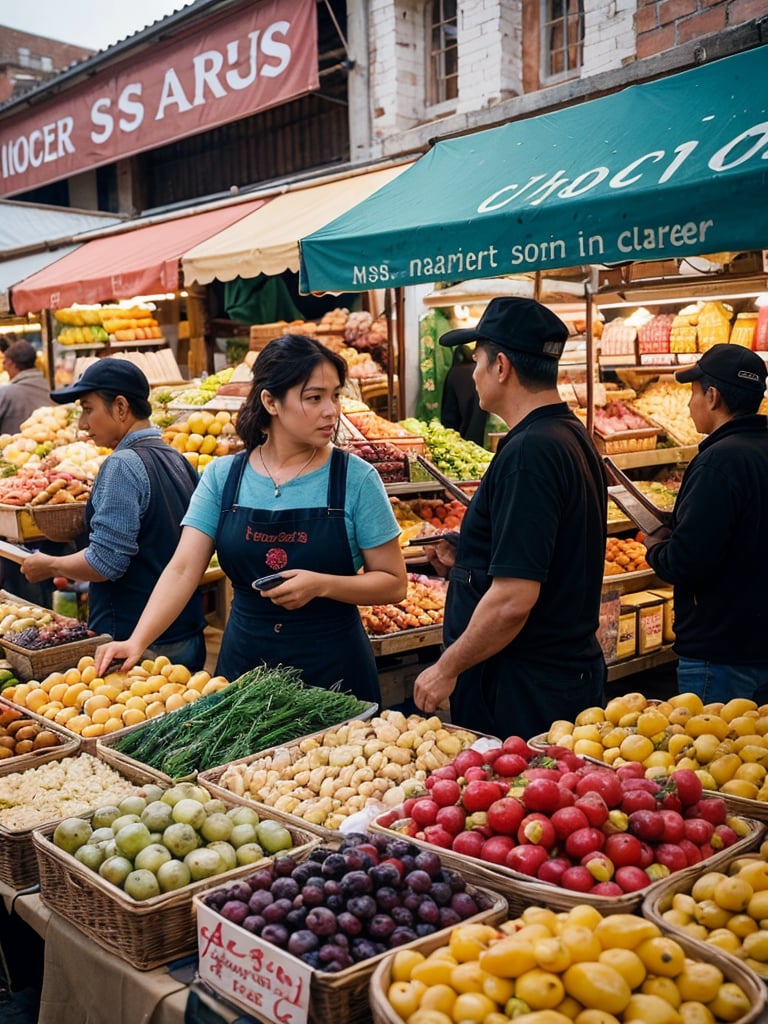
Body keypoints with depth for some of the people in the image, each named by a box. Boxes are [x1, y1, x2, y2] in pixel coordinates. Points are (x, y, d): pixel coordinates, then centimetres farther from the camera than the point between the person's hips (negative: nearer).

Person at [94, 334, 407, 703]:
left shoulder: (356, 478, -8)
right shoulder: (222, 476, -2)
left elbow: (393, 583, -5)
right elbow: (183, 569, -7)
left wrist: (321, 584, -21)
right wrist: (137, 641, -20)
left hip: (334, 668, -2)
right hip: (244, 661, 2)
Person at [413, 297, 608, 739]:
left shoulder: (529, 453, -22)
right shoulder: (574, 436, 10)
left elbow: (513, 599, -26)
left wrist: (446, 668, -15)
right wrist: (468, 561, 13)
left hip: (524, 694, -10)